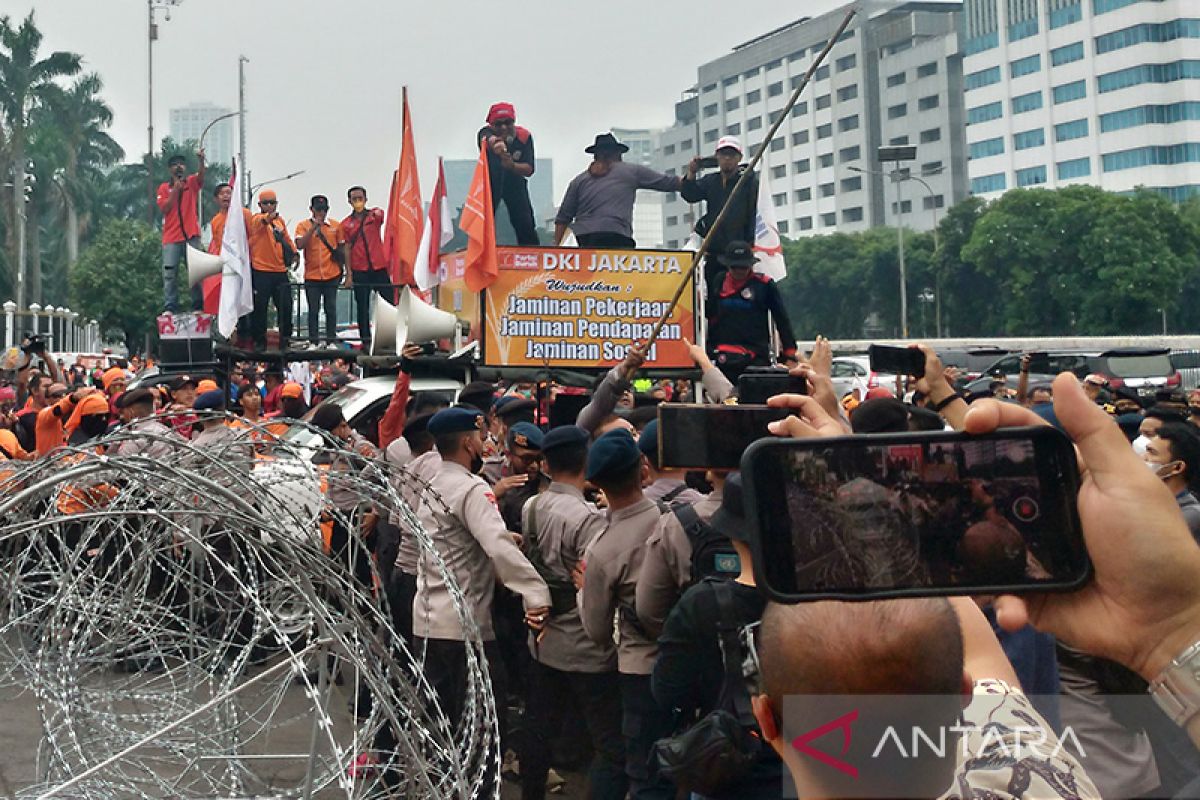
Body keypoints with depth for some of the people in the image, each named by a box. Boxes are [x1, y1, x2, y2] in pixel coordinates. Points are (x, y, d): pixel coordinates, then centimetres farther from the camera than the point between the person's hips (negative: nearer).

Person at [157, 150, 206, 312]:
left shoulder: (192, 182, 9)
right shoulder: (164, 187, 10)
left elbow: (201, 175, -13)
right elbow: (164, 209, -1)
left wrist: (201, 160, -32)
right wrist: (175, 190, -9)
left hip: (191, 235, -1)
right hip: (171, 237, 1)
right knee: (169, 274, -2)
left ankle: (198, 306, 3)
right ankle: (170, 307, -1)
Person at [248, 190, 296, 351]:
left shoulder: (280, 220, 14)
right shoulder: (256, 219, -6)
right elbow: (262, 221, -31)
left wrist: (293, 253, 15)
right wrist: (268, 218, -52)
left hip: (280, 271, 6)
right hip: (261, 272, -6)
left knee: (285, 307, 9)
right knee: (259, 308, -1)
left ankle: (285, 339, 21)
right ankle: (259, 341, 8)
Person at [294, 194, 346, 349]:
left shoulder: (336, 225, 6)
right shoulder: (303, 225, 1)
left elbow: (342, 247, 15)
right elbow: (300, 245, -14)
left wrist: (341, 267, 10)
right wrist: (314, 227, -18)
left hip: (331, 275, 1)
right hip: (312, 276, -1)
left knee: (331, 309, 5)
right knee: (313, 310, 4)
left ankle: (331, 341, 12)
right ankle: (313, 342, 10)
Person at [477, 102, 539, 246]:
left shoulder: (524, 136, -23)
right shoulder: (486, 132, -29)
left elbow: (529, 170, -25)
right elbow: (487, 139, -56)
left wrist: (512, 165, -46)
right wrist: (494, 143, -81)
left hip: (515, 182, 1)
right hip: (490, 181, -1)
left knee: (526, 225, -4)